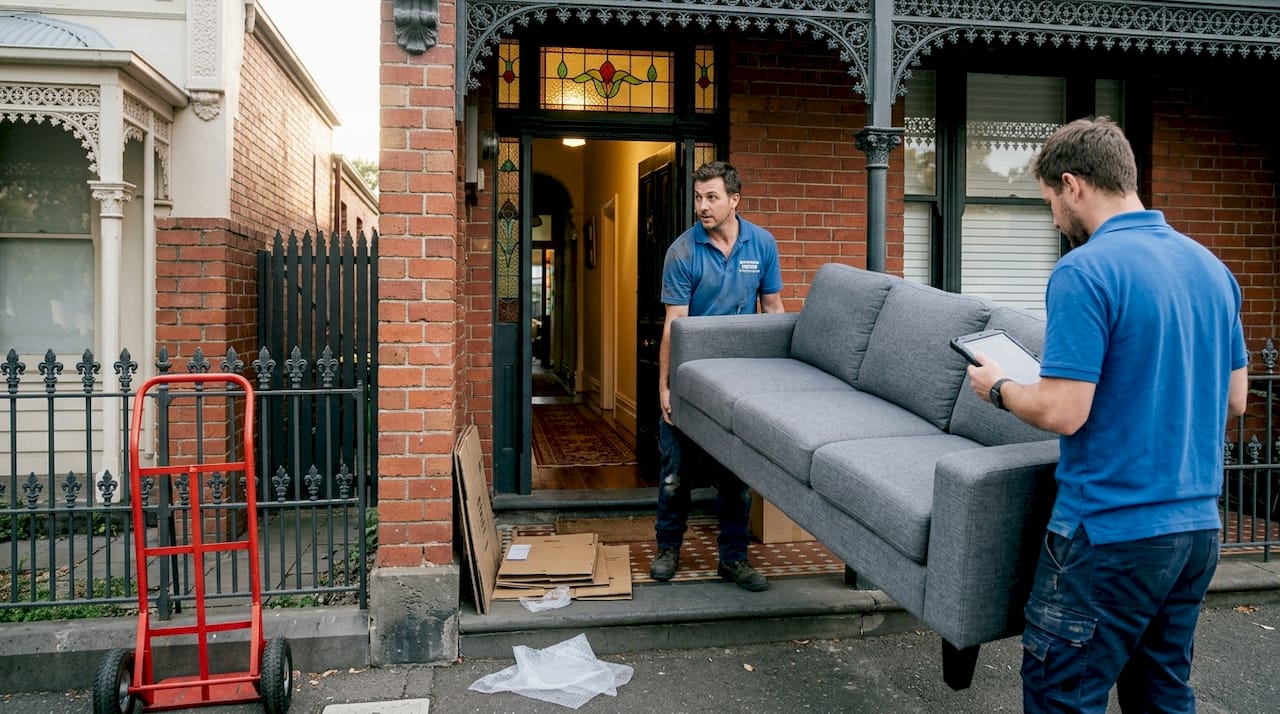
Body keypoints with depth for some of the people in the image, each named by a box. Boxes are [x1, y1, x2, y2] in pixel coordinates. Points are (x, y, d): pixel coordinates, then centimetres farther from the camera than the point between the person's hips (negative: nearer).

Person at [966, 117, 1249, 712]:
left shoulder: (1084, 272, -17)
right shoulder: (1211, 266, 8)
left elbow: (1063, 413, -21)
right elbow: (1234, 399, 14)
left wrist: (998, 388, -3)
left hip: (1112, 531, -8)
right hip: (1198, 528, 8)